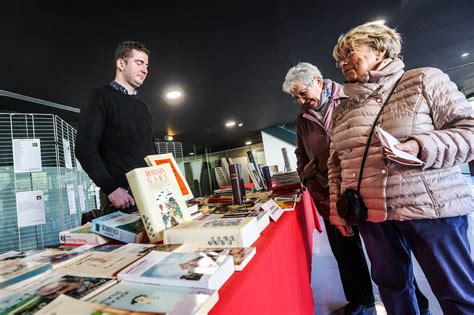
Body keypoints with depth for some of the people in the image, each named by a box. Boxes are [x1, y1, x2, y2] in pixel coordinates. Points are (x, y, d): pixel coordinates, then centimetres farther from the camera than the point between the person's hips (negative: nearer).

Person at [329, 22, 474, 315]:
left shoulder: (424, 79, 0)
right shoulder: (342, 109, 9)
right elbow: (335, 164, 10)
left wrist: (421, 148, -23)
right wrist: (337, 209, 5)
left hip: (430, 208, -3)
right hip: (371, 214, 4)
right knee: (391, 285, 18)